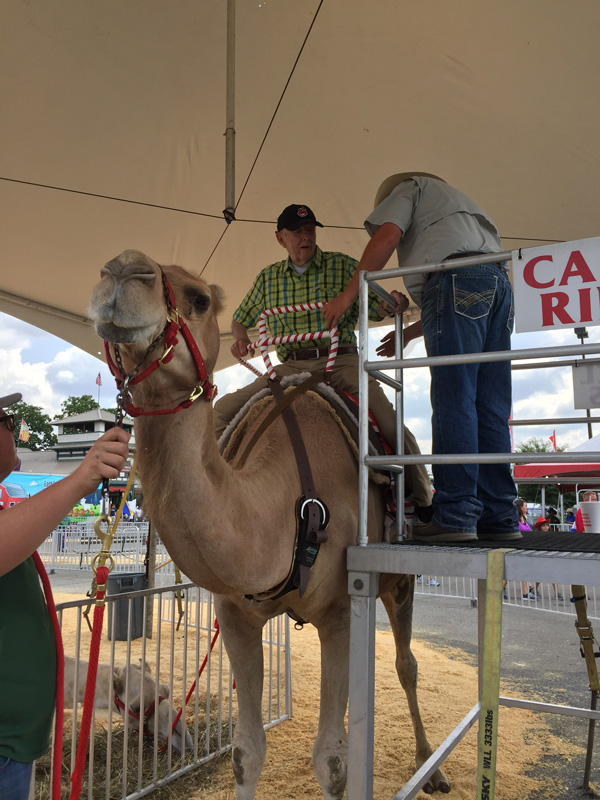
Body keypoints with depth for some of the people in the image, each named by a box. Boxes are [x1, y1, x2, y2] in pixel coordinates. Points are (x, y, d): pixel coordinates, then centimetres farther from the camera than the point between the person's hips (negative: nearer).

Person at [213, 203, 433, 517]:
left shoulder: (343, 266, 7)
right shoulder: (268, 277, 15)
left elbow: (373, 305, 1)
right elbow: (241, 318, 28)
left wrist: (393, 303, -23)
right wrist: (240, 338, 4)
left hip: (340, 362, -3)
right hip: (289, 367, 3)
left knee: (390, 424, -23)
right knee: (223, 411, -12)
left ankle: (424, 503, -4)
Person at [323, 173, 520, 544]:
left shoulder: (409, 186, 23)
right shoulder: (459, 200, 42)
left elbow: (387, 237, 0)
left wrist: (348, 294, 3)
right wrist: (409, 331, 38)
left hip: (455, 277, -8)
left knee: (453, 401, -14)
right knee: (491, 410, 2)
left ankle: (455, 515, -18)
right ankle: (499, 517, 1)